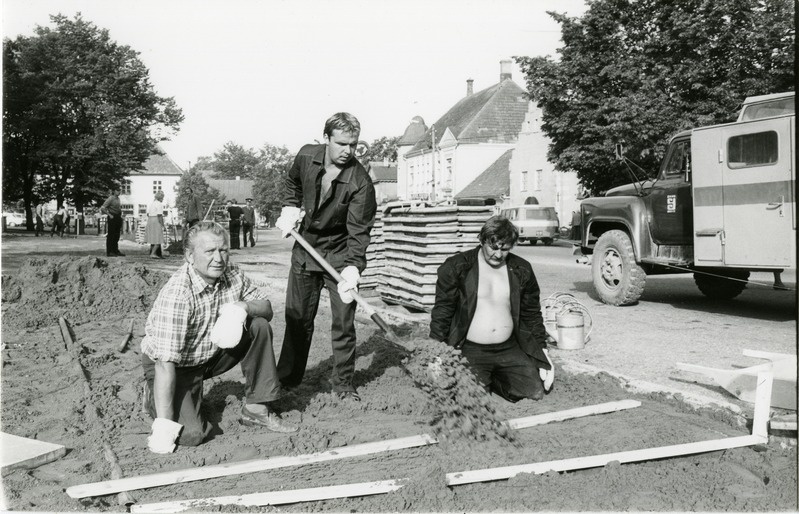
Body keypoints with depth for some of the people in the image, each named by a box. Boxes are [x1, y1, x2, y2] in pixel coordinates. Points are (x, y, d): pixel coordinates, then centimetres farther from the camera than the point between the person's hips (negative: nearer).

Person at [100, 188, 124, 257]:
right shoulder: (111, 198, -11)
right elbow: (102, 208, -17)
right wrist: (109, 215, -15)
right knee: (111, 235, -5)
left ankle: (116, 251, 18)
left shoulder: (118, 198, 13)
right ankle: (109, 252, -2)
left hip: (118, 218, 8)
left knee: (116, 235, 12)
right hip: (112, 218, -8)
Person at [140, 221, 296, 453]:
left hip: (213, 353, 6)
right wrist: (163, 425, -34)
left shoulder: (232, 274, -10)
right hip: (177, 364, -6)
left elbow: (267, 308, -1)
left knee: (260, 327, -13)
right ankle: (152, 396, 11)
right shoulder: (176, 293, -31)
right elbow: (166, 362, -33)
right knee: (191, 434, -23)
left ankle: (256, 408, -2)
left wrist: (244, 306, -26)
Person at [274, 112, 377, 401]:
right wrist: (290, 209, 3)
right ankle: (287, 378, 26)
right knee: (296, 317, 11)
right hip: (305, 248, 4)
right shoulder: (306, 156, -8)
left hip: (340, 254, -4)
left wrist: (352, 268, -33)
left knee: (343, 321, -2)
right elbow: (293, 183, 17)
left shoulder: (360, 182, -22)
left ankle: (343, 383, 13)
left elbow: (359, 231, -23)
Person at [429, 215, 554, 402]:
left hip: (510, 349, 4)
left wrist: (542, 351, 9)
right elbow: (441, 313, -5)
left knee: (535, 392, -8)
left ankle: (491, 380, 16)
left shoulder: (521, 270, 5)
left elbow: (531, 314, 14)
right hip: (471, 350, -4)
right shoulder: (456, 267, -8)